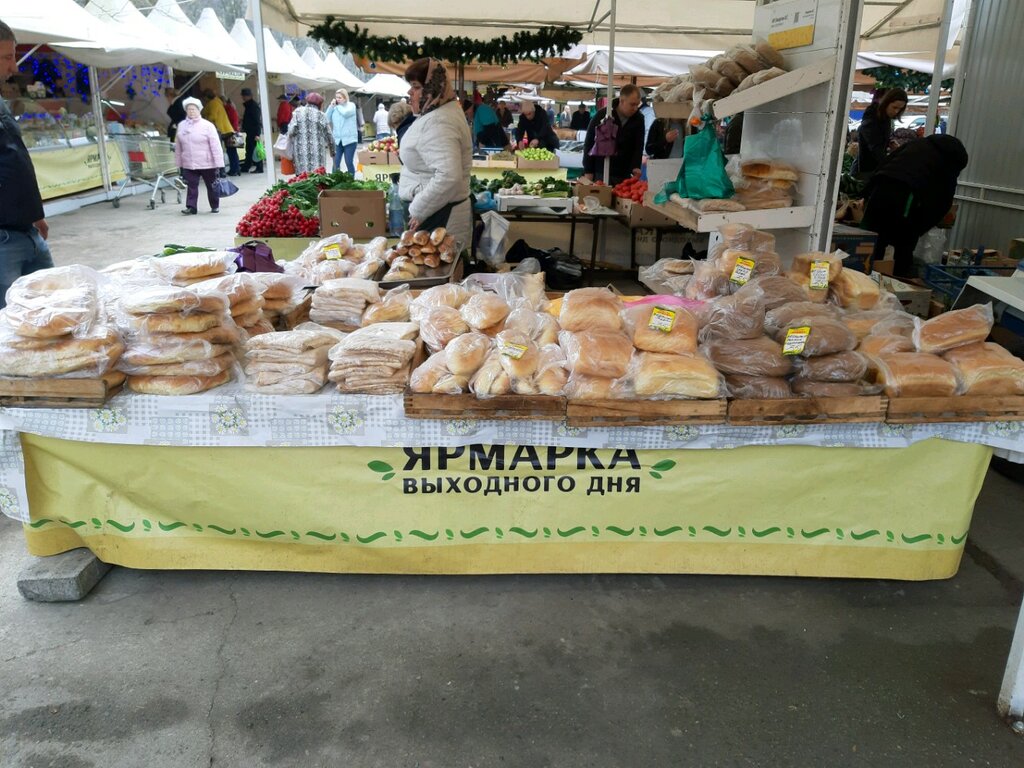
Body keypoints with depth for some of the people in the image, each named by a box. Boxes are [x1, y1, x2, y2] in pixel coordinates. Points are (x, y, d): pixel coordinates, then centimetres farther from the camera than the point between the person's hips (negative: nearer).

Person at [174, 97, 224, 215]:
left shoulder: (207, 125, -8)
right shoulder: (181, 125, 5)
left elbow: (216, 146, -11)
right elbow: (178, 147, 11)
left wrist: (219, 164, -15)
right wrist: (179, 164, 11)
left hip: (207, 164, -3)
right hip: (188, 164, 3)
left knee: (211, 186, 10)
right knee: (191, 186, -1)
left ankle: (215, 206, 25)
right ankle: (191, 207, 1)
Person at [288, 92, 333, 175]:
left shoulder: (297, 112, 6)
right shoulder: (321, 115, 4)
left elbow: (291, 131, -2)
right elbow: (329, 136, 8)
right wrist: (332, 152, 21)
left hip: (301, 153, 1)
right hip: (317, 154, -1)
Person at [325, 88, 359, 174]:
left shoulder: (351, 105, 1)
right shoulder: (334, 108, 11)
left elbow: (345, 113, -19)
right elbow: (327, 119, 4)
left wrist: (338, 106, -3)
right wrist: (331, 106, 0)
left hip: (349, 139, -3)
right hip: (337, 140, 3)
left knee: (349, 162, 1)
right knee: (336, 163, -2)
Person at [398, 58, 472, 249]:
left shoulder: (438, 123, -22)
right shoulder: (447, 109, 12)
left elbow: (449, 176, -34)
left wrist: (418, 211, -25)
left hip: (439, 219, -11)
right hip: (441, 212, 11)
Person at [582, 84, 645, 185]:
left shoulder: (639, 119, 1)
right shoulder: (602, 115, -7)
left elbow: (639, 146, 1)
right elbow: (589, 144, -2)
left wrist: (636, 167, -17)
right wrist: (588, 171, -6)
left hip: (624, 175, 2)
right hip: (600, 173, -2)